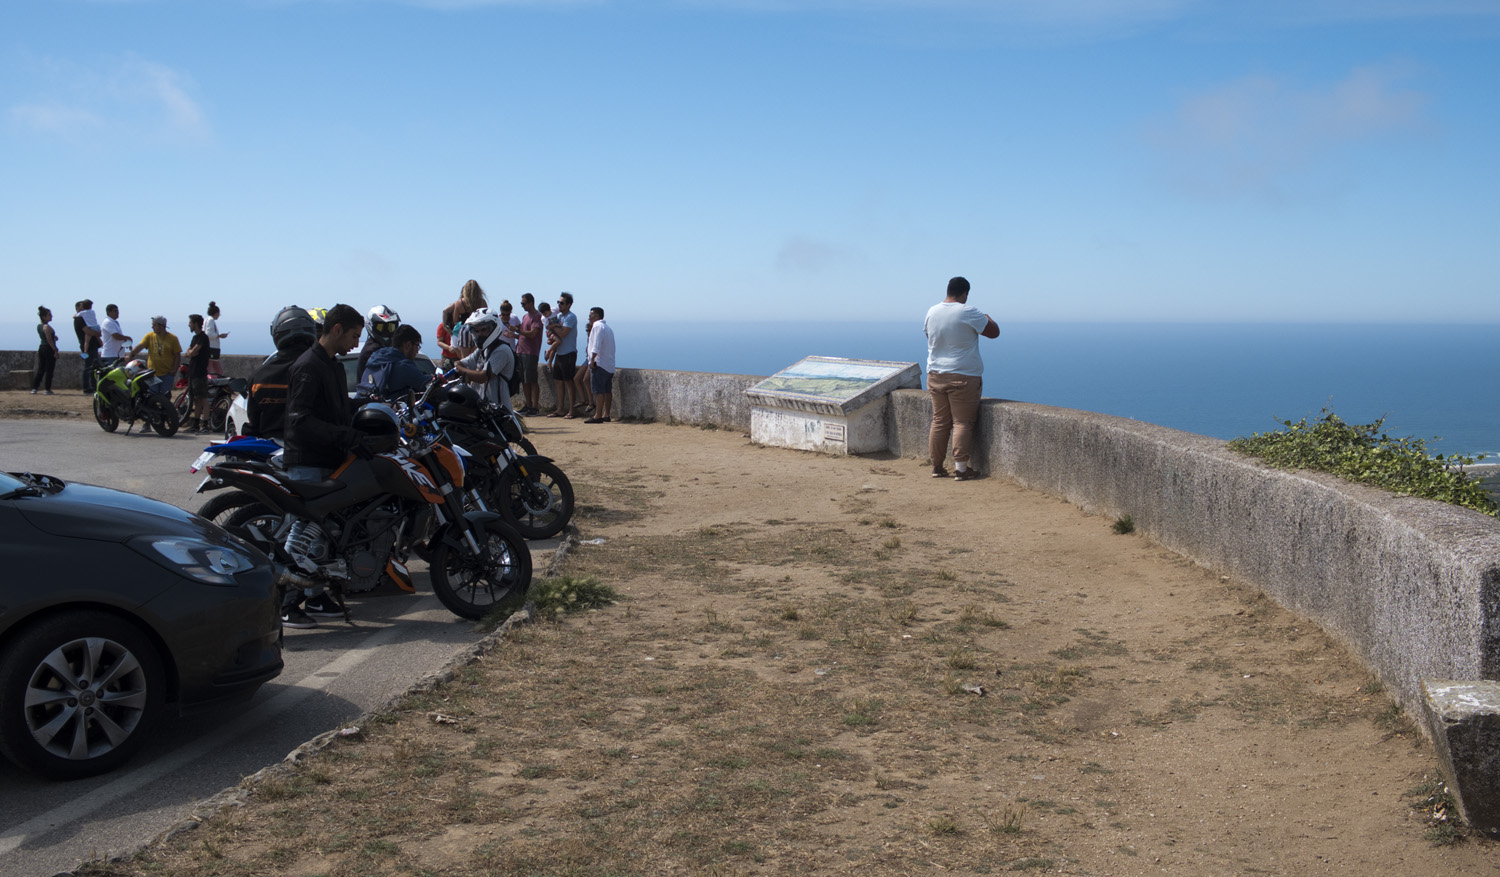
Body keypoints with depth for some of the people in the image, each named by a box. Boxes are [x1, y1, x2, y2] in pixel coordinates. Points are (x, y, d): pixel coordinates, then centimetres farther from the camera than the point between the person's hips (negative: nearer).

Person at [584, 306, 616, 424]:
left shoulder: (597, 326, -8)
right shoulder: (608, 327, 21)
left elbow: (596, 345, -18)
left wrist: (592, 359, -20)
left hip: (599, 363, -9)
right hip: (609, 365, 9)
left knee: (598, 391, -11)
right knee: (607, 390, 11)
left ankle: (598, 416, -14)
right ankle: (606, 415, 14)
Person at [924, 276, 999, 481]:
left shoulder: (931, 312, 5)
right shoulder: (969, 312, -13)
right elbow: (994, 332, -5)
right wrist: (987, 318, 14)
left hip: (935, 376, 6)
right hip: (963, 377, -6)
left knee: (939, 422, 11)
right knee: (962, 423, -2)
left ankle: (937, 467, 15)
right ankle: (961, 469, -3)